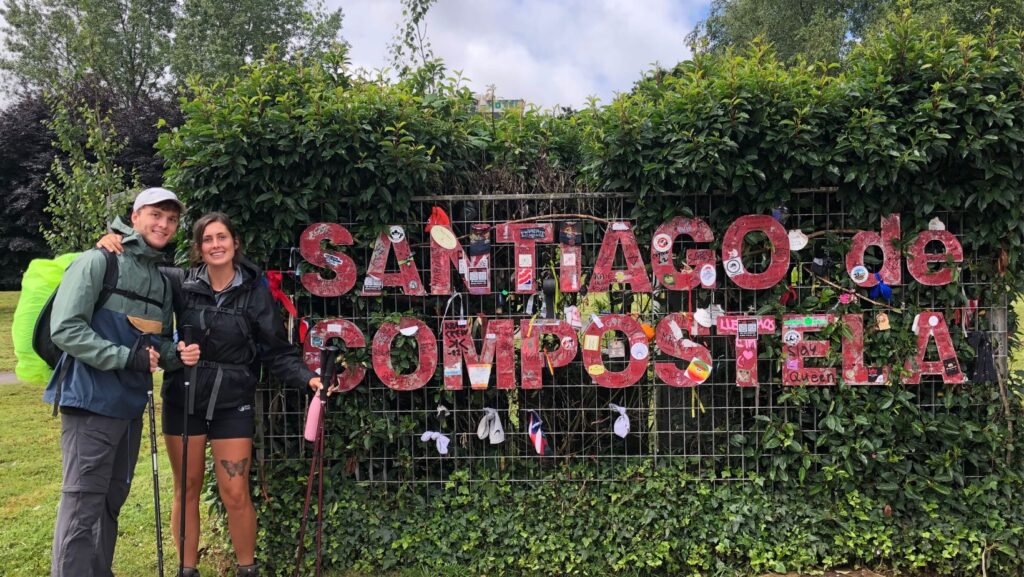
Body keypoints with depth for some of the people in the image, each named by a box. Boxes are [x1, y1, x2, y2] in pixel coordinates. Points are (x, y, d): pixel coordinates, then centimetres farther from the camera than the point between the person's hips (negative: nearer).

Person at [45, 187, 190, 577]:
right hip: (91, 401, -8)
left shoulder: (162, 280, 15)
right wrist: (127, 358, -22)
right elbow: (65, 328, -16)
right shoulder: (98, 261, -8)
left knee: (111, 500, 17)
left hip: (131, 404, 8)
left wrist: (174, 354, -2)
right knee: (82, 504, -5)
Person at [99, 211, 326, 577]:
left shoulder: (255, 291, -6)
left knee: (235, 494, 2)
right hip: (183, 399, 2)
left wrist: (307, 378, -20)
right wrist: (111, 244, -13)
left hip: (233, 403, -1)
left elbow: (277, 351, -5)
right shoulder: (181, 284, -3)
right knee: (187, 490, 12)